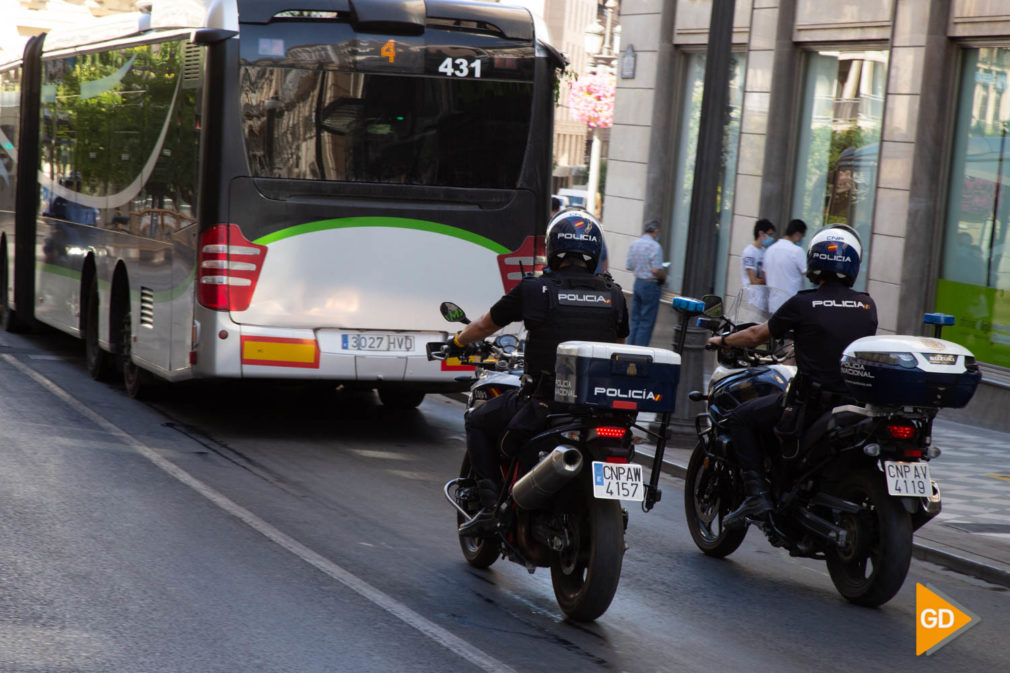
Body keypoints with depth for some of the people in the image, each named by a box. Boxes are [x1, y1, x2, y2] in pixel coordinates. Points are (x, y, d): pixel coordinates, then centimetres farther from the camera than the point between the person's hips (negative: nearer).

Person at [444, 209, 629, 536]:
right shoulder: (614, 296, 5)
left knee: (478, 423, 21)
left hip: (543, 400, -3)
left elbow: (484, 326, 13)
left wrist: (458, 342, 35)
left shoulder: (534, 289, -3)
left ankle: (491, 505, 9)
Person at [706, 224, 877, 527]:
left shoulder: (802, 304, -4)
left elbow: (756, 336, 8)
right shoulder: (867, 306, 6)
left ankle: (756, 493, 0)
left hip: (810, 401, -5)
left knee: (741, 418, 13)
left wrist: (723, 340, 28)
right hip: (857, 401, 5)